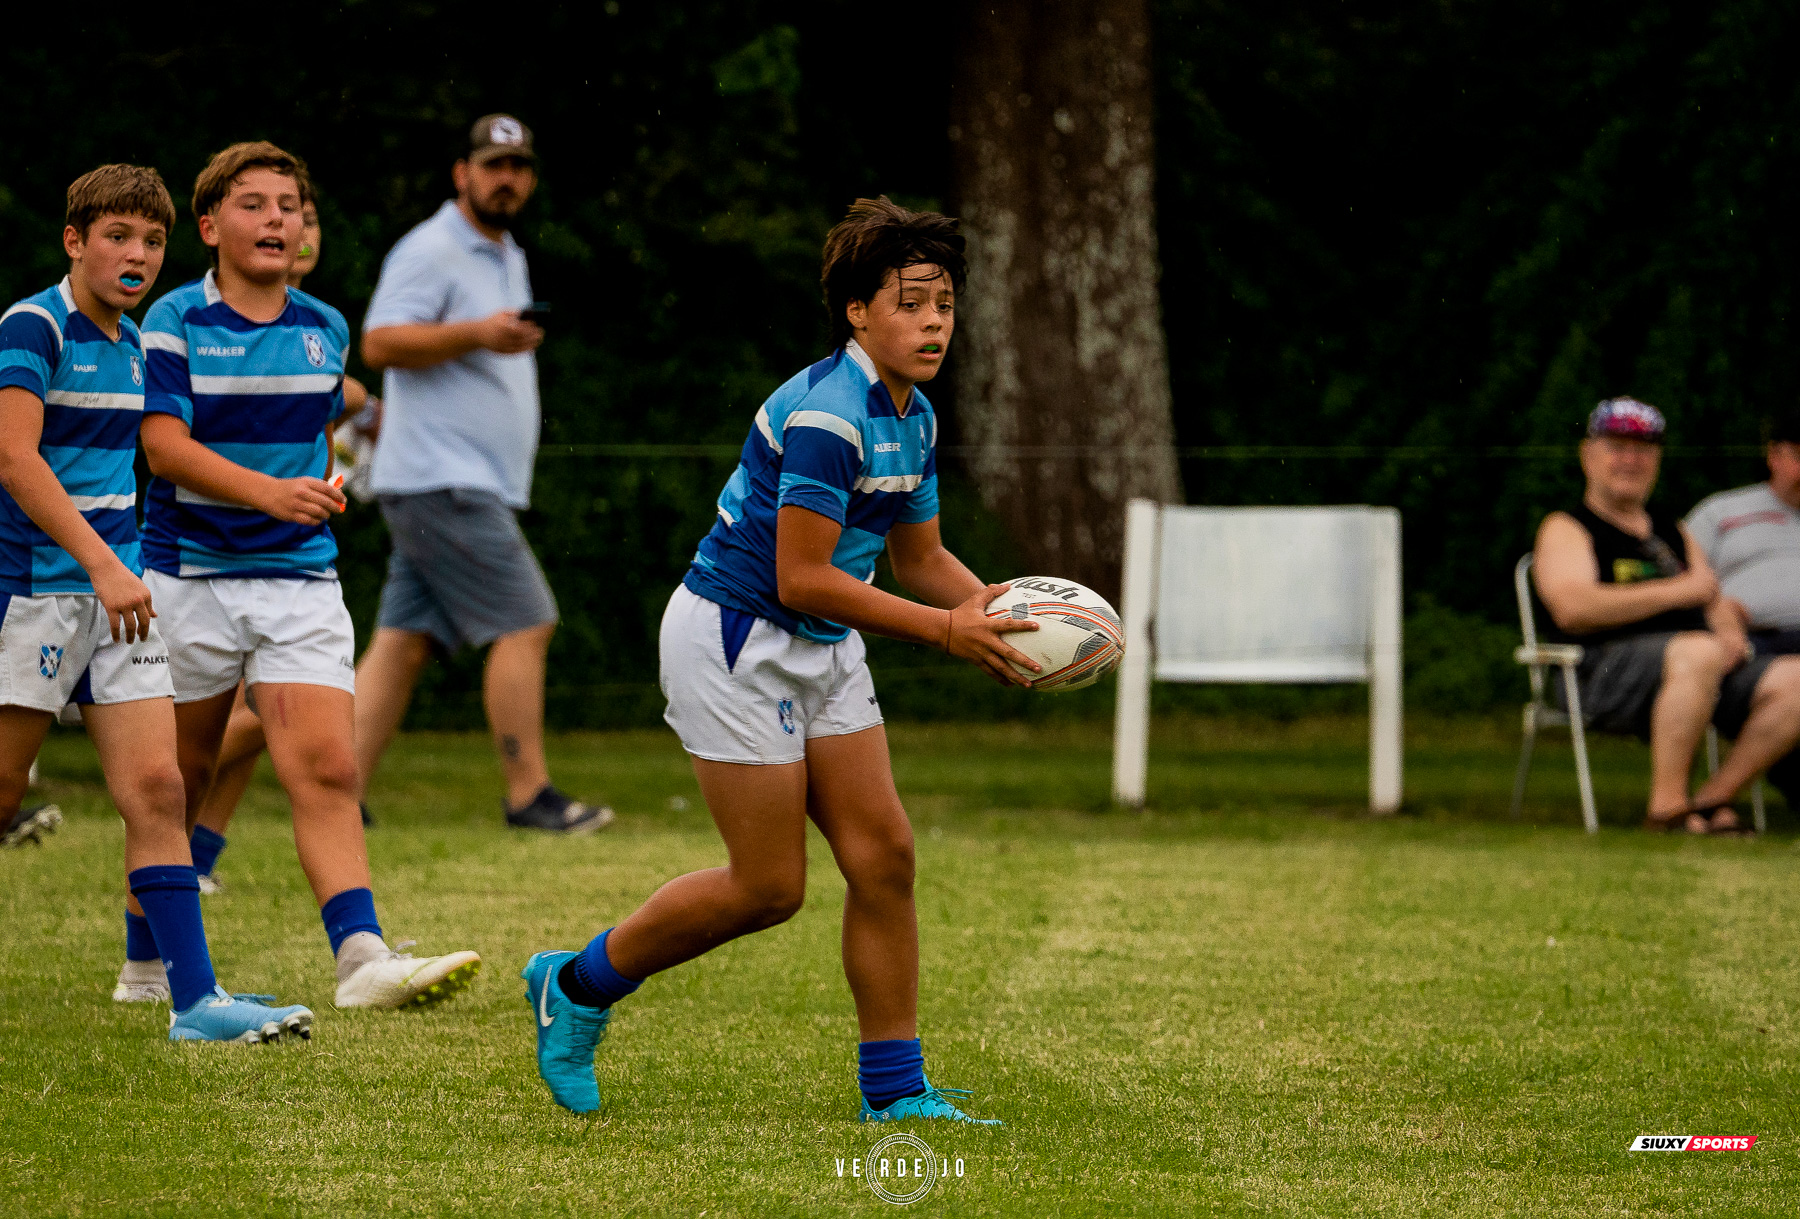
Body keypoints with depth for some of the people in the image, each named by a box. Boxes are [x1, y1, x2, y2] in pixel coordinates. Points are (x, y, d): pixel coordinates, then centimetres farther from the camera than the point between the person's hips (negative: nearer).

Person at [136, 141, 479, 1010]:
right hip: (189, 573, -3)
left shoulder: (326, 329, 8)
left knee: (327, 769, -13)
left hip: (300, 577, 3)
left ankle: (362, 957, -23)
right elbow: (164, 446, -17)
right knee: (178, 778, 8)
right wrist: (268, 491, -29)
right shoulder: (175, 322, -7)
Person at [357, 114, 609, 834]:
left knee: (403, 639, 4)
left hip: (471, 486, 9)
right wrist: (475, 334, -26)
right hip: (440, 479, -9)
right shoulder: (431, 251, -8)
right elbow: (380, 342, -19)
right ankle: (529, 795, -9)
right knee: (525, 624, -12)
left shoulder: (507, 259, 22)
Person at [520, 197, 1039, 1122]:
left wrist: (988, 605, -4)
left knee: (882, 855, 0)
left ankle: (895, 1088, 6)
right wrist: (942, 629, -23)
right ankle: (575, 987, 14)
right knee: (769, 887, -5)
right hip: (734, 638, -9)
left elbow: (921, 559, 17)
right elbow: (801, 578, -25)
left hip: (822, 650, 9)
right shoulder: (826, 413, -23)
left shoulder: (913, 418, 6)